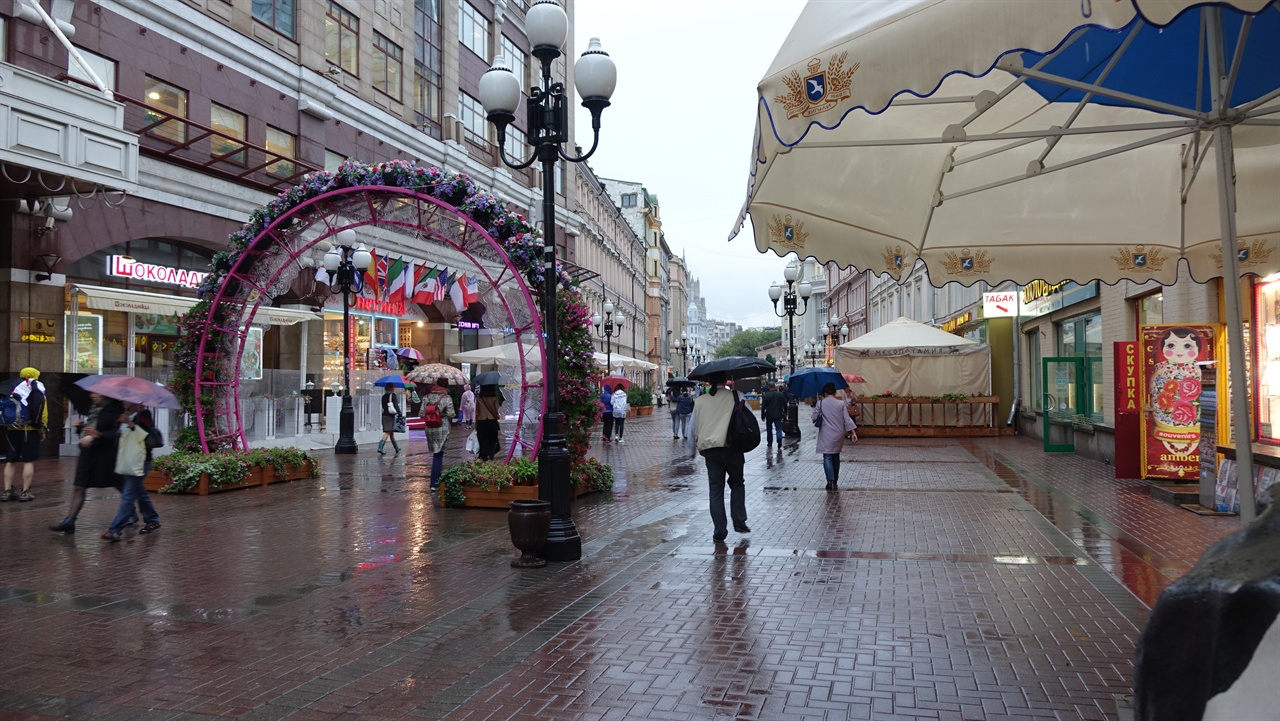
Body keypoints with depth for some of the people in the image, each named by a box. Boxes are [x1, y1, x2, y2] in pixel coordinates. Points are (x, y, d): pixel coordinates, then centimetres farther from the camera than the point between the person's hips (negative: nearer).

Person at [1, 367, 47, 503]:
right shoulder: (38, 393, 0)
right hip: (29, 430, -4)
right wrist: (42, 431, 1)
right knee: (29, 461, 0)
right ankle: (25, 492, -1)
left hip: (11, 429, 4)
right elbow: (43, 413, -6)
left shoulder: (13, 391, 12)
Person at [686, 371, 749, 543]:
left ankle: (719, 532, 5)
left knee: (715, 490, 6)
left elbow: (693, 428, 10)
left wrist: (692, 450, 20)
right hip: (732, 448, -2)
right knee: (737, 483, 19)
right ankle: (739, 522, 12)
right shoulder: (735, 397, -2)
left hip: (710, 450, 2)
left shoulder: (700, 401, 6)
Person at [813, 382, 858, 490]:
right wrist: (853, 432, -3)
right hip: (839, 435, 3)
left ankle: (830, 480, -23)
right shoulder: (841, 404, 0)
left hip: (826, 435, -3)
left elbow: (814, 418, -2)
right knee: (836, 457, 17)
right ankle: (835, 481, 25)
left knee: (827, 458, -5)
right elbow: (847, 419, -3)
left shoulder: (820, 403, -5)